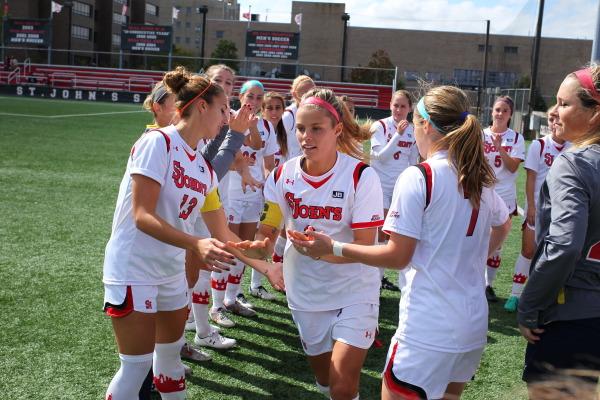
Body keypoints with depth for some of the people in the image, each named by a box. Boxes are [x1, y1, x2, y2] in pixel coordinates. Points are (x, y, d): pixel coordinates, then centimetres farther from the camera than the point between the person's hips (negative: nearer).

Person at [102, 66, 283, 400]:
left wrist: (266, 267, 9)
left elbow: (222, 234, 12)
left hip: (172, 271, 8)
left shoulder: (204, 169, 7)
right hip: (133, 269, -8)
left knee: (171, 354, 17)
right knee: (137, 366, -4)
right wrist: (196, 245, -36)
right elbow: (142, 216, -24)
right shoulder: (157, 142, -16)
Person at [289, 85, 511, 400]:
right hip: (474, 323, 8)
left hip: (429, 327, -7)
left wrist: (333, 247, -9)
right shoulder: (481, 178, 8)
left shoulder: (418, 177, -15)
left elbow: (398, 256, -15)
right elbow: (503, 227, 27)